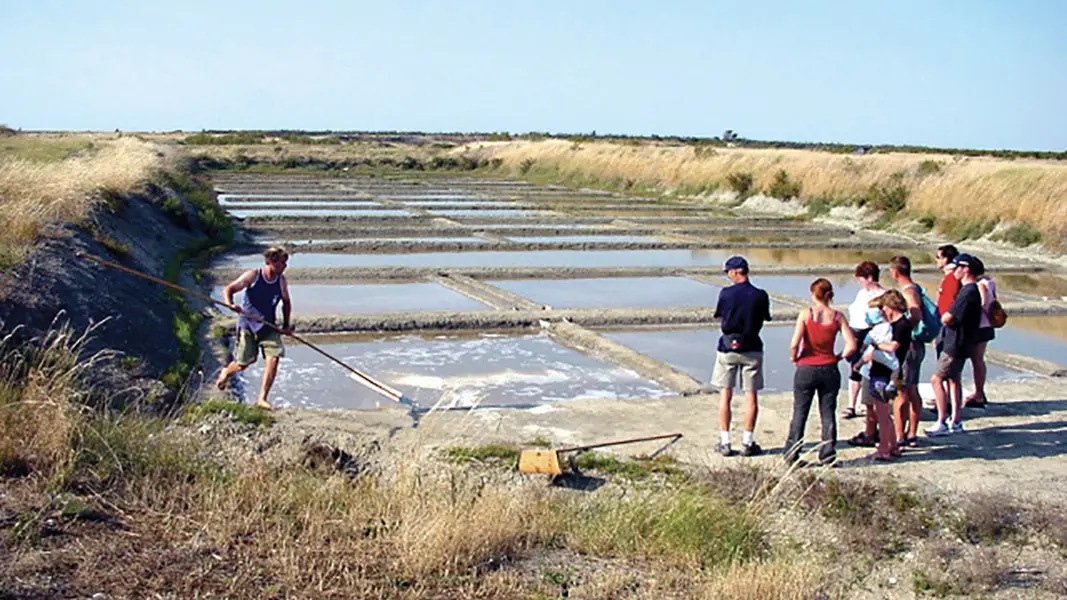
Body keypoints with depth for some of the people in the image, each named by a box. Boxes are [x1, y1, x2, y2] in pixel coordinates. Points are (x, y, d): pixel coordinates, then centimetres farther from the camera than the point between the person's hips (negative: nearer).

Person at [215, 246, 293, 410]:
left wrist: (286, 325, 9)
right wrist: (230, 304, -31)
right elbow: (228, 289, -12)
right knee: (243, 363, 3)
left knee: (273, 358, -15)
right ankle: (225, 373, 41)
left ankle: (262, 398, -7)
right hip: (247, 325, -3)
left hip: (269, 327, 3)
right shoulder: (252, 276, -13)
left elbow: (286, 302, 15)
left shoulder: (281, 281, -1)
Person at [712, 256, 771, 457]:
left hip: (727, 347, 0)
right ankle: (747, 442, 9)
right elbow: (765, 317, 5)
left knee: (725, 395, 8)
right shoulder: (760, 296, -8)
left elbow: (719, 315, 3)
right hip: (752, 349, 0)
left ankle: (725, 442, 8)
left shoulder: (726, 293, -10)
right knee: (751, 396, 7)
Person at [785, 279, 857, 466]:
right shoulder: (837, 316, -3)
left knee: (799, 413, 9)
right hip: (829, 370, 2)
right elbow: (852, 346, -8)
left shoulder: (806, 314, -9)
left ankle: (792, 454, 12)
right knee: (828, 414, 10)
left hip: (806, 369, -1)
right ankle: (828, 455, 12)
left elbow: (794, 344, -17)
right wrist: (838, 357, 8)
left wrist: (794, 358, 2)